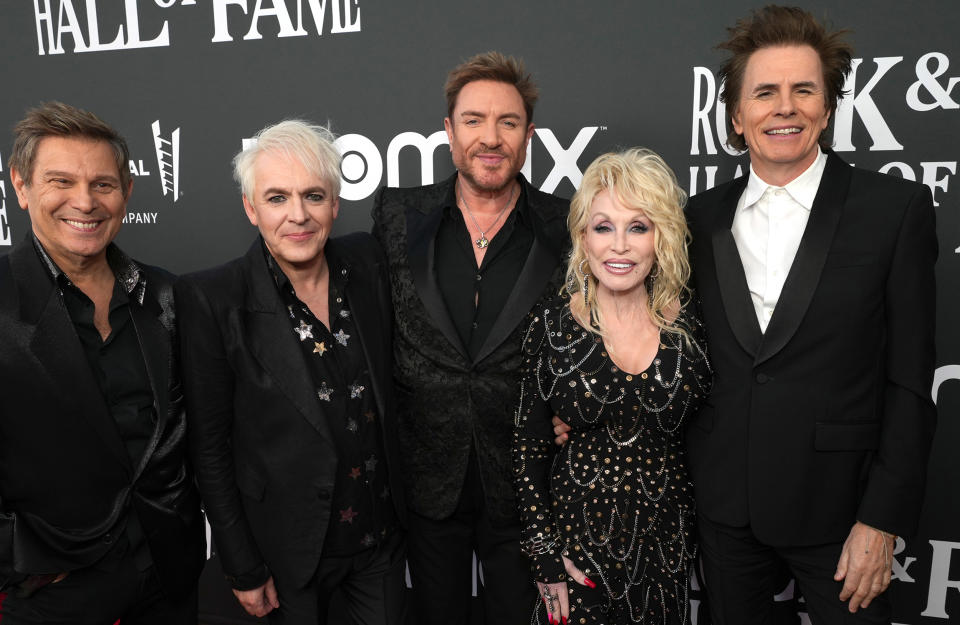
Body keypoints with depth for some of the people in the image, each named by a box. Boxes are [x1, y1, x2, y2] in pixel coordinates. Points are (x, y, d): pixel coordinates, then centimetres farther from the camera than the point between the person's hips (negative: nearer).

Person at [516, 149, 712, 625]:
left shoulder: (693, 320, -7)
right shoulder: (552, 324, -10)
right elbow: (528, 443, -4)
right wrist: (543, 552, -5)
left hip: (667, 542, 2)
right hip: (576, 531, -1)